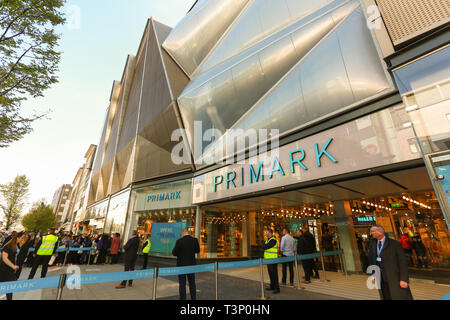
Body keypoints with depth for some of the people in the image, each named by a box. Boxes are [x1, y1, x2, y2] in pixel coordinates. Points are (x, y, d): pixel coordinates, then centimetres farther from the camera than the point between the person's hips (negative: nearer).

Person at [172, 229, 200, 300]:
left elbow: (174, 253, -10)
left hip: (182, 265, -3)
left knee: (182, 284, 8)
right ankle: (193, 298, 24)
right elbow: (197, 250, 7)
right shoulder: (195, 240, -7)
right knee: (192, 283, 17)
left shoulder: (179, 241, -17)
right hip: (192, 265, 3)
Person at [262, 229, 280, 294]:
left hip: (273, 259, -9)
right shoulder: (267, 239, 13)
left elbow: (264, 247, -21)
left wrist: (264, 246, -2)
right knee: (270, 273, 16)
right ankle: (272, 286, 27)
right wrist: (264, 247, -5)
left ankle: (277, 288, 5)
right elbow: (263, 247, 14)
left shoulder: (273, 240, -18)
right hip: (268, 259, 9)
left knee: (274, 273, -3)